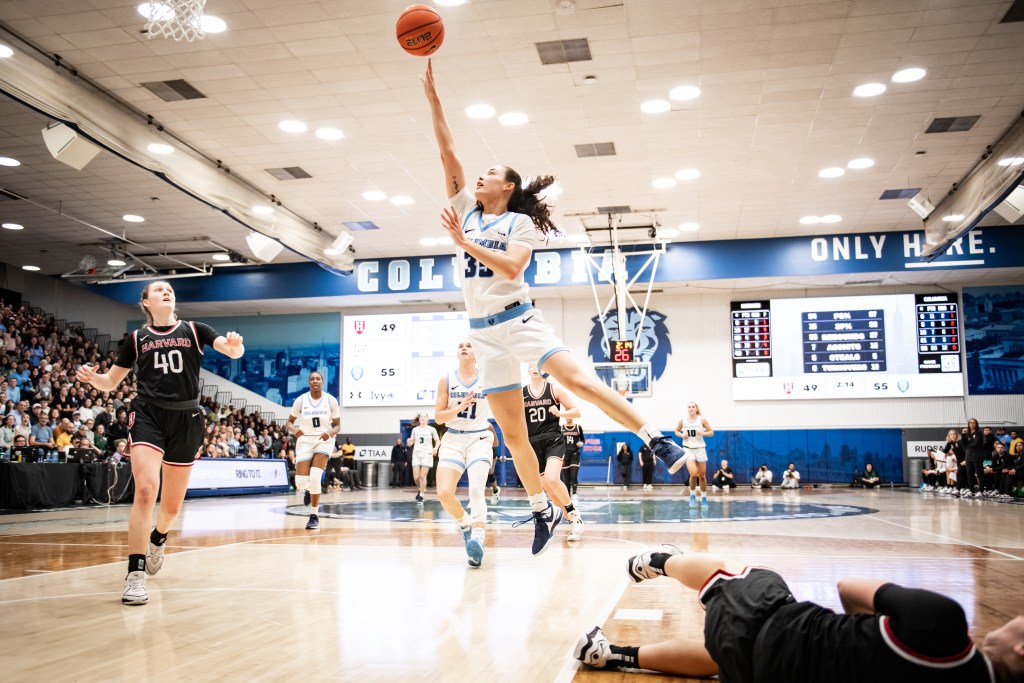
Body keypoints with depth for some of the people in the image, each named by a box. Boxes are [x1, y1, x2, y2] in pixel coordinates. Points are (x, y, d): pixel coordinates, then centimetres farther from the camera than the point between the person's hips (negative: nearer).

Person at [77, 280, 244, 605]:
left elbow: (233, 350, -7)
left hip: (186, 419, 1)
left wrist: (235, 345, -31)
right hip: (148, 416, -1)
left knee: (172, 506, 10)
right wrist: (91, 377, -10)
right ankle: (135, 573, -16)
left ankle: (157, 539, 45)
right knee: (146, 489, -23)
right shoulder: (137, 338, 9)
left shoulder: (194, 330, 7)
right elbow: (110, 383, 12)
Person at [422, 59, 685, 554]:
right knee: (512, 432, 3)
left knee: (575, 379, -27)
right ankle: (543, 511, 14)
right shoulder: (466, 211, 12)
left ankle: (655, 439, -21)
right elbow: (447, 153, 6)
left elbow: (510, 268, -17)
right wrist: (432, 97, 3)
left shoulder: (520, 222, 1)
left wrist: (464, 244, -22)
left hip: (518, 321, -4)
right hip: (483, 332, 4)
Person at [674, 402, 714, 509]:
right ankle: (692, 496, 5)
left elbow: (711, 432, 1)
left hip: (700, 449, 1)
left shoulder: (702, 419, -4)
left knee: (702, 476, 7)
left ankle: (704, 498, 26)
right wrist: (682, 435, -8)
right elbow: (676, 431, 13)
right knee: (693, 474, -18)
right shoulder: (682, 420, -1)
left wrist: (703, 433, -18)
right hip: (688, 449, -1)